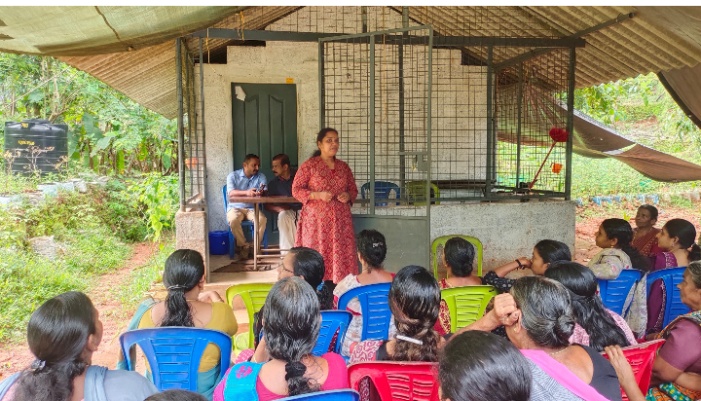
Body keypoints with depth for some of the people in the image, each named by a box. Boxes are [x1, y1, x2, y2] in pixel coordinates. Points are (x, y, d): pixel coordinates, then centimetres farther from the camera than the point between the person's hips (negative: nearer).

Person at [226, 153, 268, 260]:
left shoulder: (261, 177, 7)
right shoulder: (233, 175, 1)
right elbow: (230, 193, -15)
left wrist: (261, 192, -35)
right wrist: (246, 192, -34)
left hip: (252, 208, 2)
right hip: (235, 207, -2)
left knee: (262, 219, -29)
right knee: (233, 220, -34)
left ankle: (254, 247, -14)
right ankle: (244, 246, -15)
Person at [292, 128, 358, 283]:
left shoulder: (344, 167, 12)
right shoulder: (309, 165, -1)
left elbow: (353, 190, 19)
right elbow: (296, 190, -3)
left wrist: (348, 196, -5)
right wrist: (318, 195, -16)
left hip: (341, 220, 4)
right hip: (317, 219, -4)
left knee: (342, 255, 1)